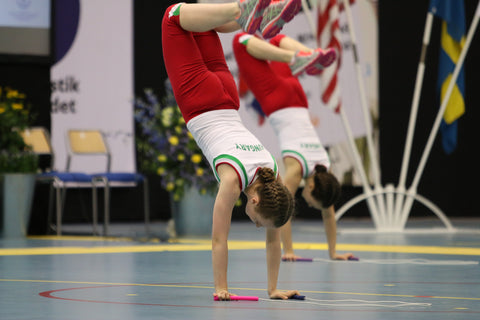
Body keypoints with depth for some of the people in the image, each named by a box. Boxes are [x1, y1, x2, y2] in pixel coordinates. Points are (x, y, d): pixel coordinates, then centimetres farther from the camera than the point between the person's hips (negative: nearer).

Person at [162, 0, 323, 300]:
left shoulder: (274, 179, -17)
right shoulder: (233, 178, -31)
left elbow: (274, 239, -7)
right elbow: (219, 239, -26)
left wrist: (274, 288, -3)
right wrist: (220, 288, -24)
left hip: (226, 102, 3)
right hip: (199, 102, -3)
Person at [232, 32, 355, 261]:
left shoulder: (323, 171, -12)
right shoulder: (296, 168, -26)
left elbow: (329, 214, -1)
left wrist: (333, 253, 1)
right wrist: (288, 251, -27)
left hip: (296, 99, 3)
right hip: (275, 98, -3)